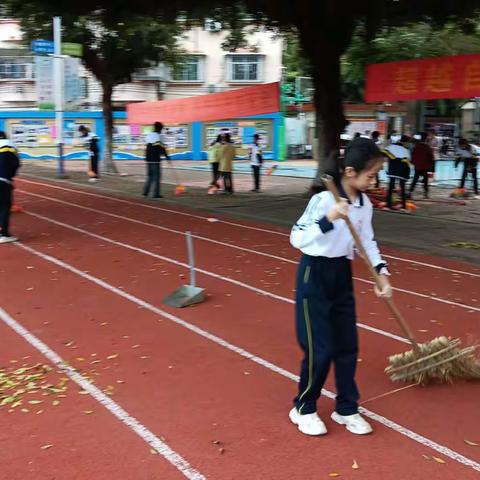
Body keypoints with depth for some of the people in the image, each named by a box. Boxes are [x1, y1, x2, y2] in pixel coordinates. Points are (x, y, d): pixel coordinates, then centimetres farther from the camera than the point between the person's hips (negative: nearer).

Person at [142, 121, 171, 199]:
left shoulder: (148, 136, 12)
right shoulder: (158, 136, -11)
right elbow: (163, 148, -11)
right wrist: (168, 158, -4)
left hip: (148, 159, 7)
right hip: (155, 160, -7)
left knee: (150, 175, 17)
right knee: (157, 176, -1)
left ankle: (145, 192, 14)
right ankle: (156, 194, -1)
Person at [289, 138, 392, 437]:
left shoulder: (365, 204, 1)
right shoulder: (323, 199, -22)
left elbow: (367, 241, 11)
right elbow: (297, 239, -23)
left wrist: (382, 272, -2)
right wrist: (328, 219, -35)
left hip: (342, 275, 7)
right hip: (315, 275, -7)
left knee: (347, 345, 11)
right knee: (320, 348, -2)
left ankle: (347, 409, 28)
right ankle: (304, 409, 20)